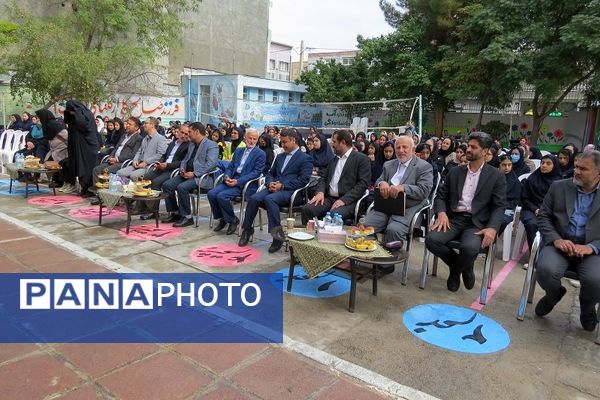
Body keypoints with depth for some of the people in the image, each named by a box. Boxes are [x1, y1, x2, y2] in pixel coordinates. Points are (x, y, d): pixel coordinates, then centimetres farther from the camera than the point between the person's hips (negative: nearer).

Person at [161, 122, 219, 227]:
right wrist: (182, 169, 4)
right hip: (186, 174, 9)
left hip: (201, 177, -9)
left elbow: (211, 164, -19)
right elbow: (185, 159, 27)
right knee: (166, 185, -8)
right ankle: (174, 213, 4)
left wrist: (194, 173, -22)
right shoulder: (191, 144, 22)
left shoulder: (211, 145, -8)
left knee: (182, 187, -30)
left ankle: (187, 217, -16)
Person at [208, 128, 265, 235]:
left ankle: (233, 220, -3)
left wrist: (238, 181, -18)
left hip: (245, 184, -6)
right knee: (211, 193, -14)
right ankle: (222, 218, 6)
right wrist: (227, 176, -7)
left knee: (222, 196, -26)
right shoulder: (238, 150, 19)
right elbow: (230, 166, 18)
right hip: (231, 180, 6)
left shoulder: (260, 154, -1)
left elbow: (256, 172, -10)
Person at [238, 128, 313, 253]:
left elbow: (303, 180, -8)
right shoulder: (280, 157, 26)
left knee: (269, 199, -35)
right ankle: (247, 230, -9)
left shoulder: (306, 158, 3)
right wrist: (270, 183, 1)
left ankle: (277, 233, -29)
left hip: (289, 191, -6)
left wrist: (282, 185, -16)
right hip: (274, 188, 6)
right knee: (253, 198, -22)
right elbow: (270, 173, 26)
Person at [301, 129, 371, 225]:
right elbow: (324, 178, 21)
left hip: (348, 200, -6)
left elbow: (363, 184, -9)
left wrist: (344, 200, -19)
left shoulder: (362, 159, 0)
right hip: (328, 198, 6)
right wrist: (320, 192, -2)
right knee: (307, 209, -20)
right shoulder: (334, 159, 22)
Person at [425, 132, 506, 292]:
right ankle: (463, 267, 3)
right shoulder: (455, 171, 14)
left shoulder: (496, 176, 5)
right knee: (431, 240, -25)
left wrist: (492, 228, -19)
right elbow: (441, 195, 13)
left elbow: (499, 206, -1)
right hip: (453, 218, 3)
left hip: (476, 223, -3)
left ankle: (456, 271, 3)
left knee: (470, 247, -35)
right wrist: (441, 212, -9)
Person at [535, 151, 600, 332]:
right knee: (546, 270, -31)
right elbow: (543, 216, 6)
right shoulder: (558, 187, 9)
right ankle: (553, 294, 10)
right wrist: (555, 239, -12)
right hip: (559, 243, 1)